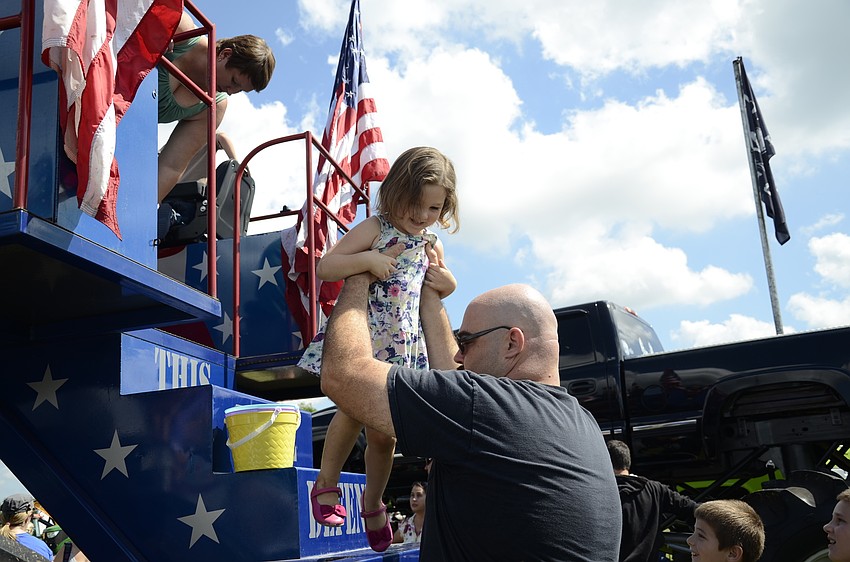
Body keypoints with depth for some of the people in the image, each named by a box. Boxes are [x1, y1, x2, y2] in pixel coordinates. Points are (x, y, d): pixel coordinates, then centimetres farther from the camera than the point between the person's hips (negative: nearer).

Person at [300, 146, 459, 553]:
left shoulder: (431, 244, 10)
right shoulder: (375, 229, -7)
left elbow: (442, 285, 27)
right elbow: (324, 267, -11)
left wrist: (447, 282, 4)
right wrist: (368, 260, -23)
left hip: (402, 344, 5)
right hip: (362, 334, -4)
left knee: (383, 432, 9)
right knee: (356, 407, -20)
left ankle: (372, 502, 30)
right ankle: (326, 483, 5)